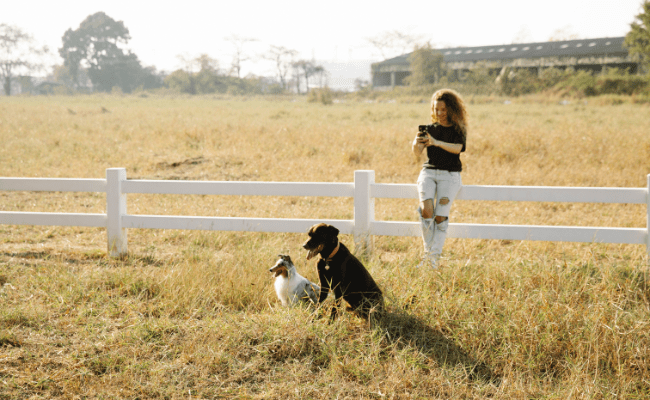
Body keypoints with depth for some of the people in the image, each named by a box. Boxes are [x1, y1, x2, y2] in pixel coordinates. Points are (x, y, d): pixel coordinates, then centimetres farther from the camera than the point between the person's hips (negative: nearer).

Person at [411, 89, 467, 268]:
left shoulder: (459, 130, 5)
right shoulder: (430, 129, 12)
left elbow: (457, 148, -16)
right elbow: (417, 153, -1)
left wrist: (436, 142, -31)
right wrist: (416, 143, -24)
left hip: (450, 175, -2)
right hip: (428, 172, 2)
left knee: (441, 215, -21)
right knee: (426, 209, -23)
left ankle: (434, 257, -19)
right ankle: (428, 251, -10)